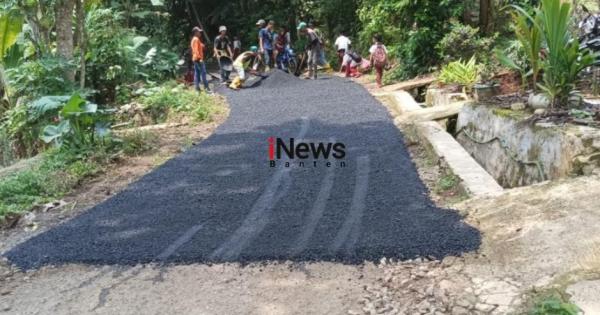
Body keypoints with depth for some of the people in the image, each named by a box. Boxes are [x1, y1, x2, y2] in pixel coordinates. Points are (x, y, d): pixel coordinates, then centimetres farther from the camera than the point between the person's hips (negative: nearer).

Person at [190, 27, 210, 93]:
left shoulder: (194, 39, 18)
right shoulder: (196, 39, -13)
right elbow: (196, 50, -21)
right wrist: (200, 58, -24)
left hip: (195, 59, 11)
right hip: (198, 58, -11)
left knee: (197, 73, 9)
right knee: (203, 72, -11)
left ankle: (197, 87, 11)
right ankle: (206, 87, -12)